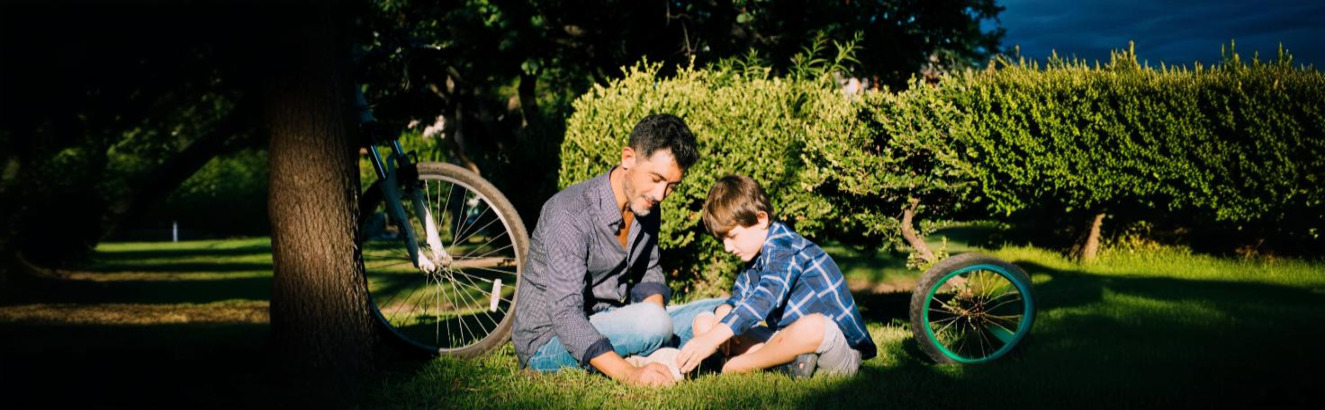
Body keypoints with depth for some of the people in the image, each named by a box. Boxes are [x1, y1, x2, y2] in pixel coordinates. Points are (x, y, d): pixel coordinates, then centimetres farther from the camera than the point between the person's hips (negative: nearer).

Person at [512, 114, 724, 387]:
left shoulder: (646, 205, 1)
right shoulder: (570, 215, -25)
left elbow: (648, 272, 16)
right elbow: (565, 315, -32)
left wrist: (655, 309, -10)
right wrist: (630, 375, -44)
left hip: (607, 328, 8)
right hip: (549, 341, -8)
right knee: (652, 322, -33)